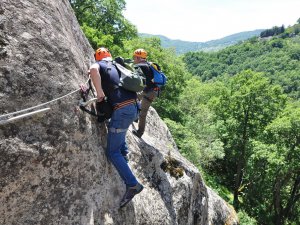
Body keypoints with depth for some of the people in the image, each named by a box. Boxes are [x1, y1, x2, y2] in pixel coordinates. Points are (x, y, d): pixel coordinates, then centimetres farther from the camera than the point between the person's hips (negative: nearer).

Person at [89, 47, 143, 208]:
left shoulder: (100, 65, 4)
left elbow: (93, 70, -23)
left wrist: (99, 92, -12)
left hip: (123, 110, -7)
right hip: (134, 107, 8)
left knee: (112, 152, 2)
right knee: (113, 125, 40)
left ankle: (132, 184, -2)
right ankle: (124, 150, 37)